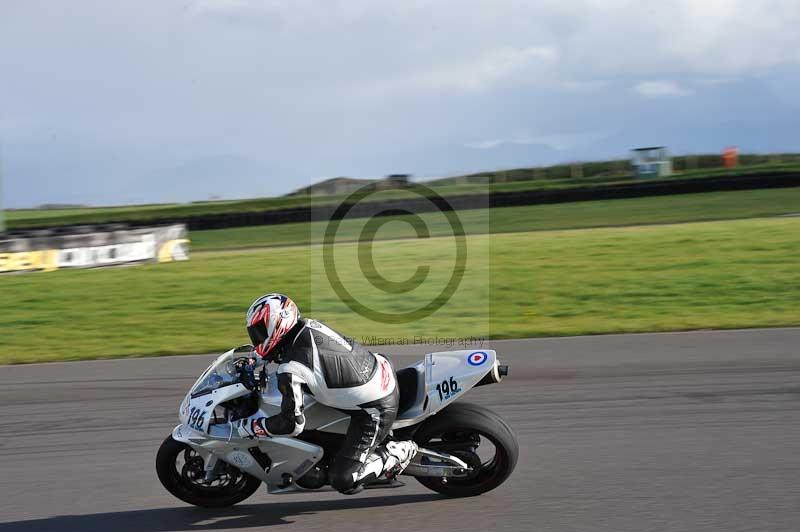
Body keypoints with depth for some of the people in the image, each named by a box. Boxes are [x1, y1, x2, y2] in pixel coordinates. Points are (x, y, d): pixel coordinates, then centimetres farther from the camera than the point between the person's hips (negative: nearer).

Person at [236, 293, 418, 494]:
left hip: (374, 409, -8)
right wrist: (257, 359, 26)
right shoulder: (308, 326, 0)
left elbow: (292, 424, -20)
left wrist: (249, 427, -6)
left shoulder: (291, 368, -23)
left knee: (344, 482, -8)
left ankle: (398, 453, 3)